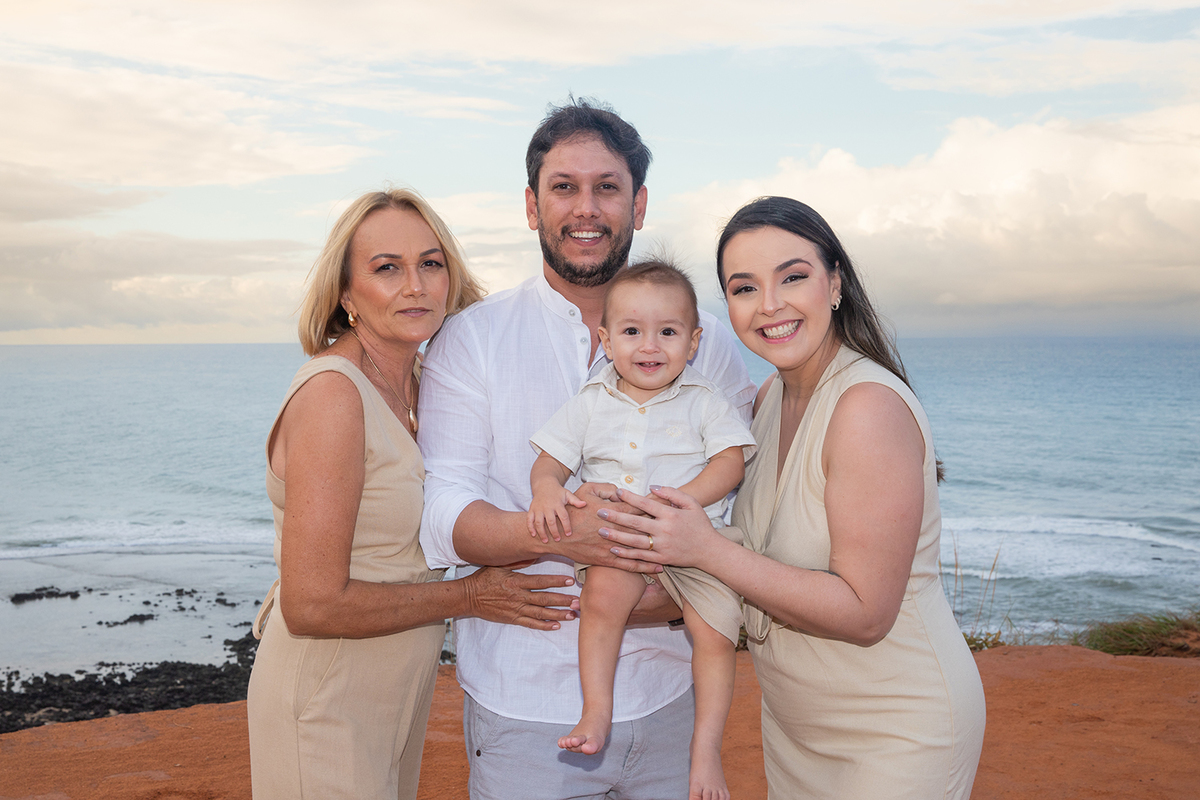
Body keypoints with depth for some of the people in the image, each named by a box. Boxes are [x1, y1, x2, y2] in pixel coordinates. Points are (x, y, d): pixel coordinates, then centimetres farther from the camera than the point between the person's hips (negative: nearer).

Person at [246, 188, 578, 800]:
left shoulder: (410, 383, 2)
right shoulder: (333, 392, -23)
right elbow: (312, 605, -26)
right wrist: (466, 597, -16)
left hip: (394, 694, 8)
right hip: (327, 706, -8)